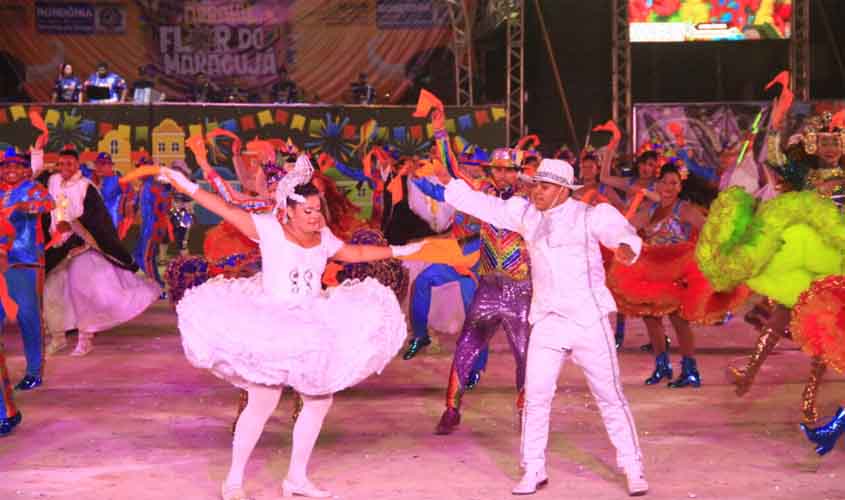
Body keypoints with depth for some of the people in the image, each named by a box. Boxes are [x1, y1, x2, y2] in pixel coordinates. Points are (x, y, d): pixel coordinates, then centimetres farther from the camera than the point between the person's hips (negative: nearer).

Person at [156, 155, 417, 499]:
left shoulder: (324, 238, 5)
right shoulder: (270, 229, -10)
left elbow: (354, 253, 22)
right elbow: (227, 211, -13)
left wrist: (397, 251, 27)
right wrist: (188, 187, -21)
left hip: (313, 332, 6)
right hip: (272, 330, -6)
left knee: (319, 401, 8)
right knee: (261, 405, -10)